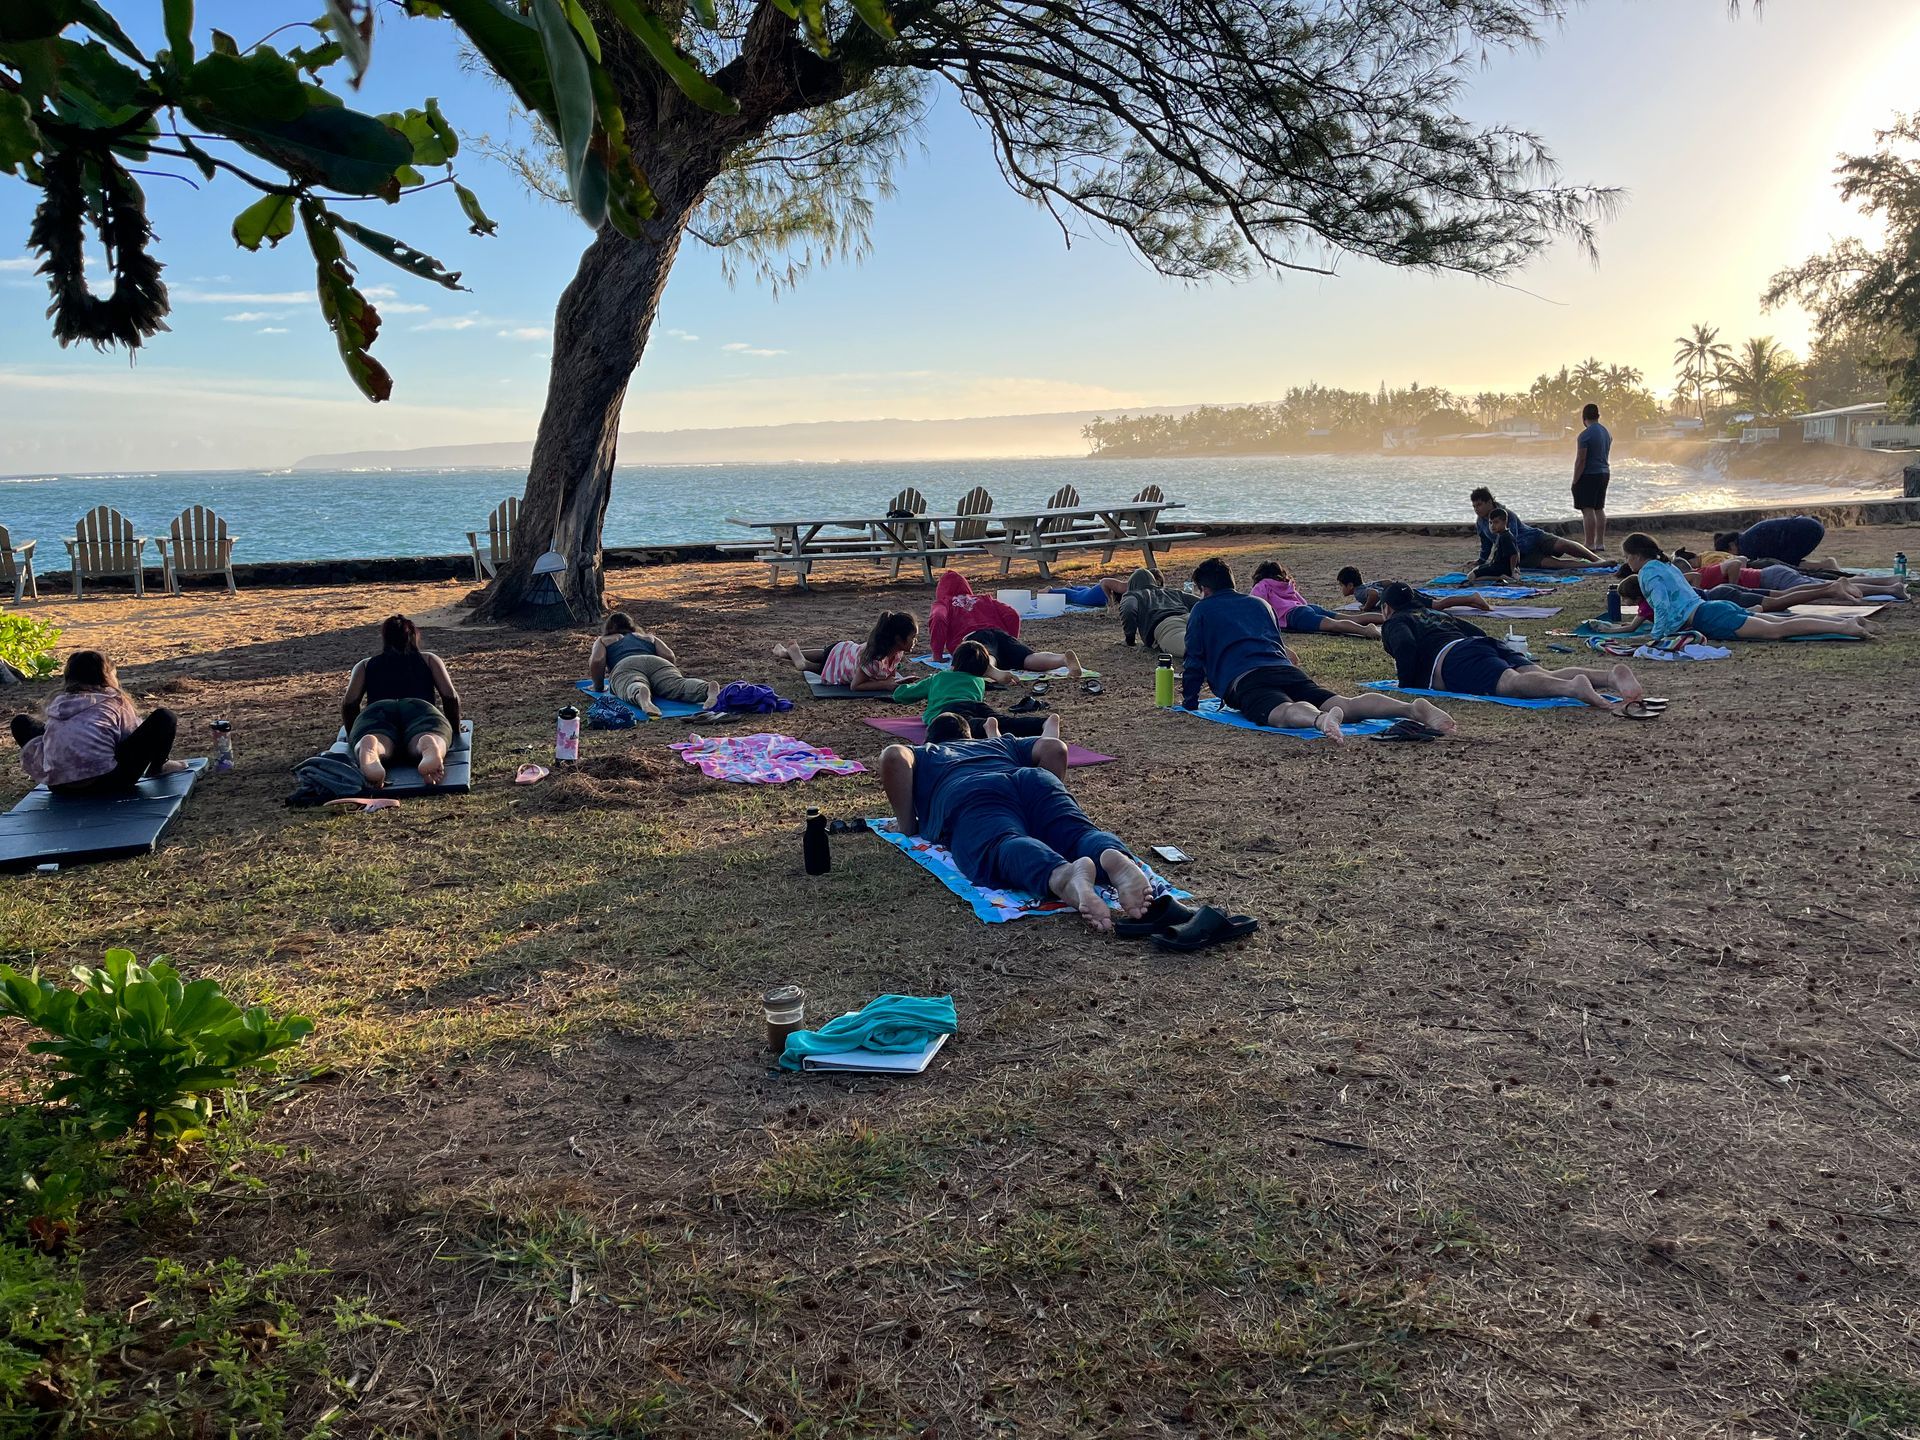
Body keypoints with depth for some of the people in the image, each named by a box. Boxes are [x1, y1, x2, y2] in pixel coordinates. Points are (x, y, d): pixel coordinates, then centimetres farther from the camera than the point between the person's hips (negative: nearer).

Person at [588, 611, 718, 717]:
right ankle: (708, 688, -58)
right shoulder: (649, 637, 39)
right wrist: (667, 676, 34)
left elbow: (596, 661, 11)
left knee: (633, 689, -33)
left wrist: (598, 686, 23)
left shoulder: (603, 640, 33)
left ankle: (641, 695, -70)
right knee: (678, 686, -26)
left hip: (625, 667, -2)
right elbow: (670, 656, 21)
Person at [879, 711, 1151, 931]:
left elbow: (893, 756, 12)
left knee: (1004, 847, -32)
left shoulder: (923, 755, 38)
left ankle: (1062, 875, -66)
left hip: (969, 799, -3)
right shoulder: (1001, 743, 45)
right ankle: (1115, 858, -57)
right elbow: (1055, 746, 27)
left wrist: (907, 824, 18)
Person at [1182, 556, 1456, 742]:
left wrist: (1189, 701, 30)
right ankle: (1411, 708, -41)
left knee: (1285, 712, -36)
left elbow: (1194, 661, 18)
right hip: (1287, 670, 5)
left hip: (1245, 681, -5)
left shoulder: (1202, 610, 20)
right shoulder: (1258, 603, 36)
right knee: (1345, 704, -15)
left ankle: (1321, 719, -72)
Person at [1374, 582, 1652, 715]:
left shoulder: (1394, 622, 21)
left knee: (1512, 683, -34)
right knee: (1545, 676, -17)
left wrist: (1406, 682, 7)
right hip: (1493, 647, 7)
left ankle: (1573, 687, -64)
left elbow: (1406, 644, -4)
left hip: (1452, 658, -7)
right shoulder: (1439, 615, 43)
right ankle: (1610, 676, -43)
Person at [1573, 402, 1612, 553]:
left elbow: (1580, 460, -17)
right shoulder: (1607, 432, 11)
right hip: (1604, 473, 9)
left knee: (1588, 510, -7)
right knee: (1599, 509, 14)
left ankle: (1590, 545, -9)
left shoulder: (1585, 435, -16)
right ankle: (1600, 544, 16)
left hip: (1589, 475, -9)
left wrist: (1575, 481, -13)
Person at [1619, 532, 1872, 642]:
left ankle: (1845, 627, -27)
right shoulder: (1667, 566, 25)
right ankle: (1845, 623, 0)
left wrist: (1657, 635, -13)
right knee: (1783, 622, 7)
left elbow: (1662, 605, -16)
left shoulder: (1648, 572, -4)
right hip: (1716, 607, 9)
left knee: (1776, 630, -18)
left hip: (1709, 618, -9)